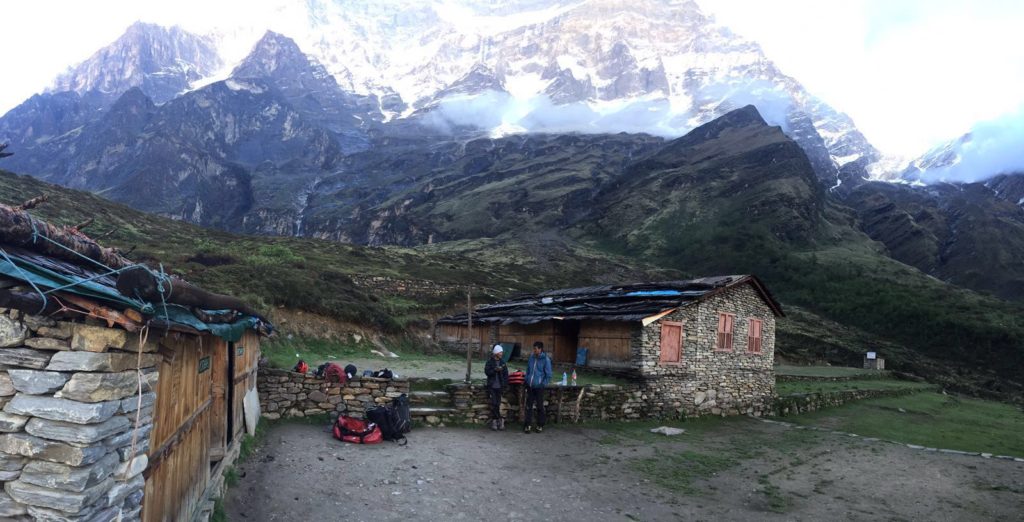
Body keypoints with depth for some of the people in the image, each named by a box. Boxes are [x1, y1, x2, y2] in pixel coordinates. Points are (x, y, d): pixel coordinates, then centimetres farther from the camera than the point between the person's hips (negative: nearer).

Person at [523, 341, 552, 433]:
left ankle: (540, 425, 19)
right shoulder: (531, 357, 5)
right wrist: (526, 380, 10)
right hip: (530, 386, 4)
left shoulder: (546, 360, -10)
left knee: (539, 406, 6)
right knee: (529, 406, 7)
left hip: (539, 387, -4)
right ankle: (527, 425, 14)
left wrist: (543, 384, -10)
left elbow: (548, 375, -6)